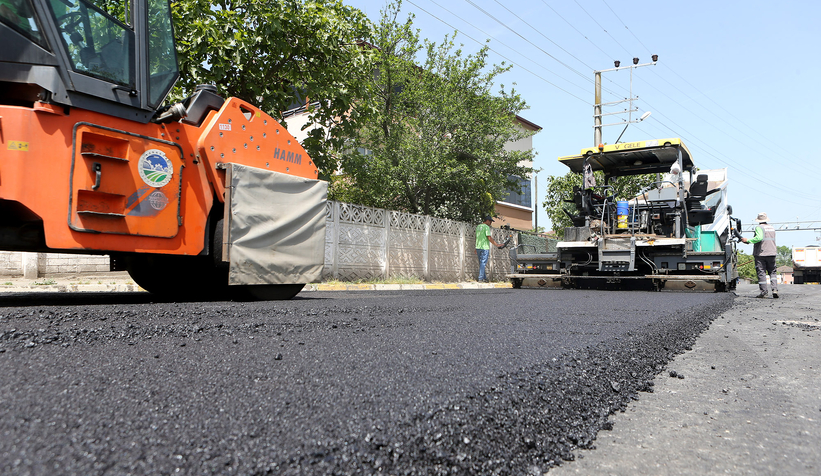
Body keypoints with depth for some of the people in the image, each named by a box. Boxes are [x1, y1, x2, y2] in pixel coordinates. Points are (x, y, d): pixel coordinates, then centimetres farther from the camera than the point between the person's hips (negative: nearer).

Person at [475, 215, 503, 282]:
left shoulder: (478, 227, 16)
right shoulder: (486, 227, -10)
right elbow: (489, 238, -15)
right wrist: (496, 245, -8)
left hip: (478, 247, 8)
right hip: (484, 247, -8)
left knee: (481, 264, 12)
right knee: (483, 263, -6)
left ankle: (484, 278, 16)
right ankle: (481, 279, -7)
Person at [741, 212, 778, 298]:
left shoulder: (759, 227, -8)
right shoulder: (772, 228, 15)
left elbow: (759, 238, -24)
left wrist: (747, 240, -17)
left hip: (760, 253, -6)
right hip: (771, 253, 6)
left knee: (761, 273, -2)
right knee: (772, 272, 12)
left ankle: (763, 292, -2)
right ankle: (775, 289, -2)